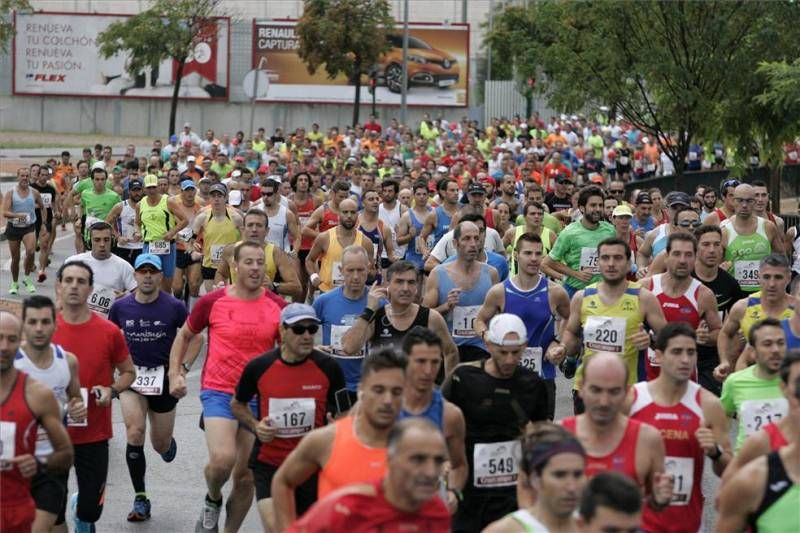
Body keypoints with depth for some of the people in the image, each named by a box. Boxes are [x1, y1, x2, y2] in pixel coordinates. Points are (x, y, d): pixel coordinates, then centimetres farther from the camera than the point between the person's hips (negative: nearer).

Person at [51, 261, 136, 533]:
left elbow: (128, 372, 8)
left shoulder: (110, 332, -5)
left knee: (91, 509, 6)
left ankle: (80, 510, 42)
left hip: (94, 435, 0)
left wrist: (112, 390, -12)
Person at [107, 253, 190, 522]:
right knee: (135, 433, -19)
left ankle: (167, 443, 51)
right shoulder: (120, 307, -3)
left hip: (163, 377, 0)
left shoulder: (174, 307, -9)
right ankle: (140, 499, -8)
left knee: (161, 445, 9)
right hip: (131, 376, 1)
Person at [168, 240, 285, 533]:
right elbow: (184, 336, 11)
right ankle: (213, 500, 10)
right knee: (223, 458, -24)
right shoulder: (213, 301, -3)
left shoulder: (278, 307, 1)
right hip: (219, 392, -3)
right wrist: (175, 373, 1)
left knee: (247, 476, 7)